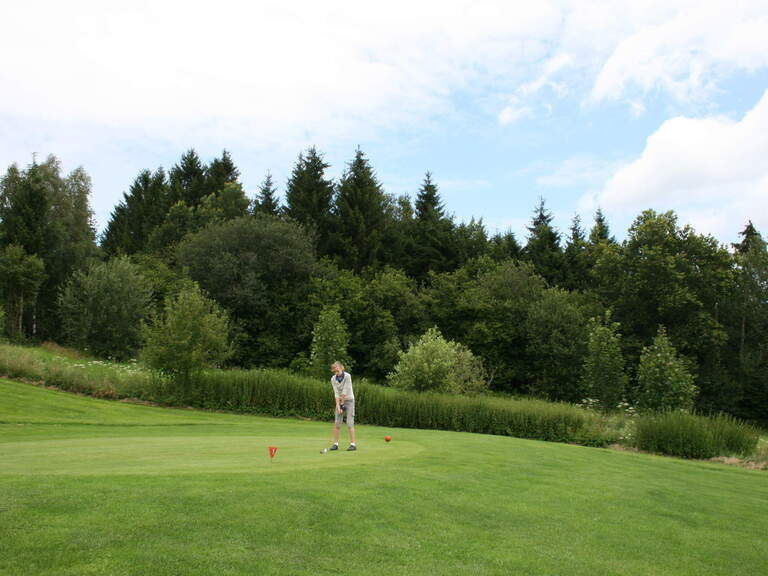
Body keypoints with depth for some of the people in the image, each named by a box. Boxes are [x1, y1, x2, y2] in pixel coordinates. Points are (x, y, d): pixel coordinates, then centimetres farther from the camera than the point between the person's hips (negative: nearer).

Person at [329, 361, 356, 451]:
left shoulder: (347, 376, -17)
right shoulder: (333, 379, -4)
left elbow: (345, 391, -17)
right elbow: (336, 393, -9)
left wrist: (342, 403, -15)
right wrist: (338, 406, -16)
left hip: (349, 400, -4)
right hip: (340, 401, 4)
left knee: (349, 423, -10)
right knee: (337, 423, 1)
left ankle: (353, 444, -7)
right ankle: (335, 444, 8)